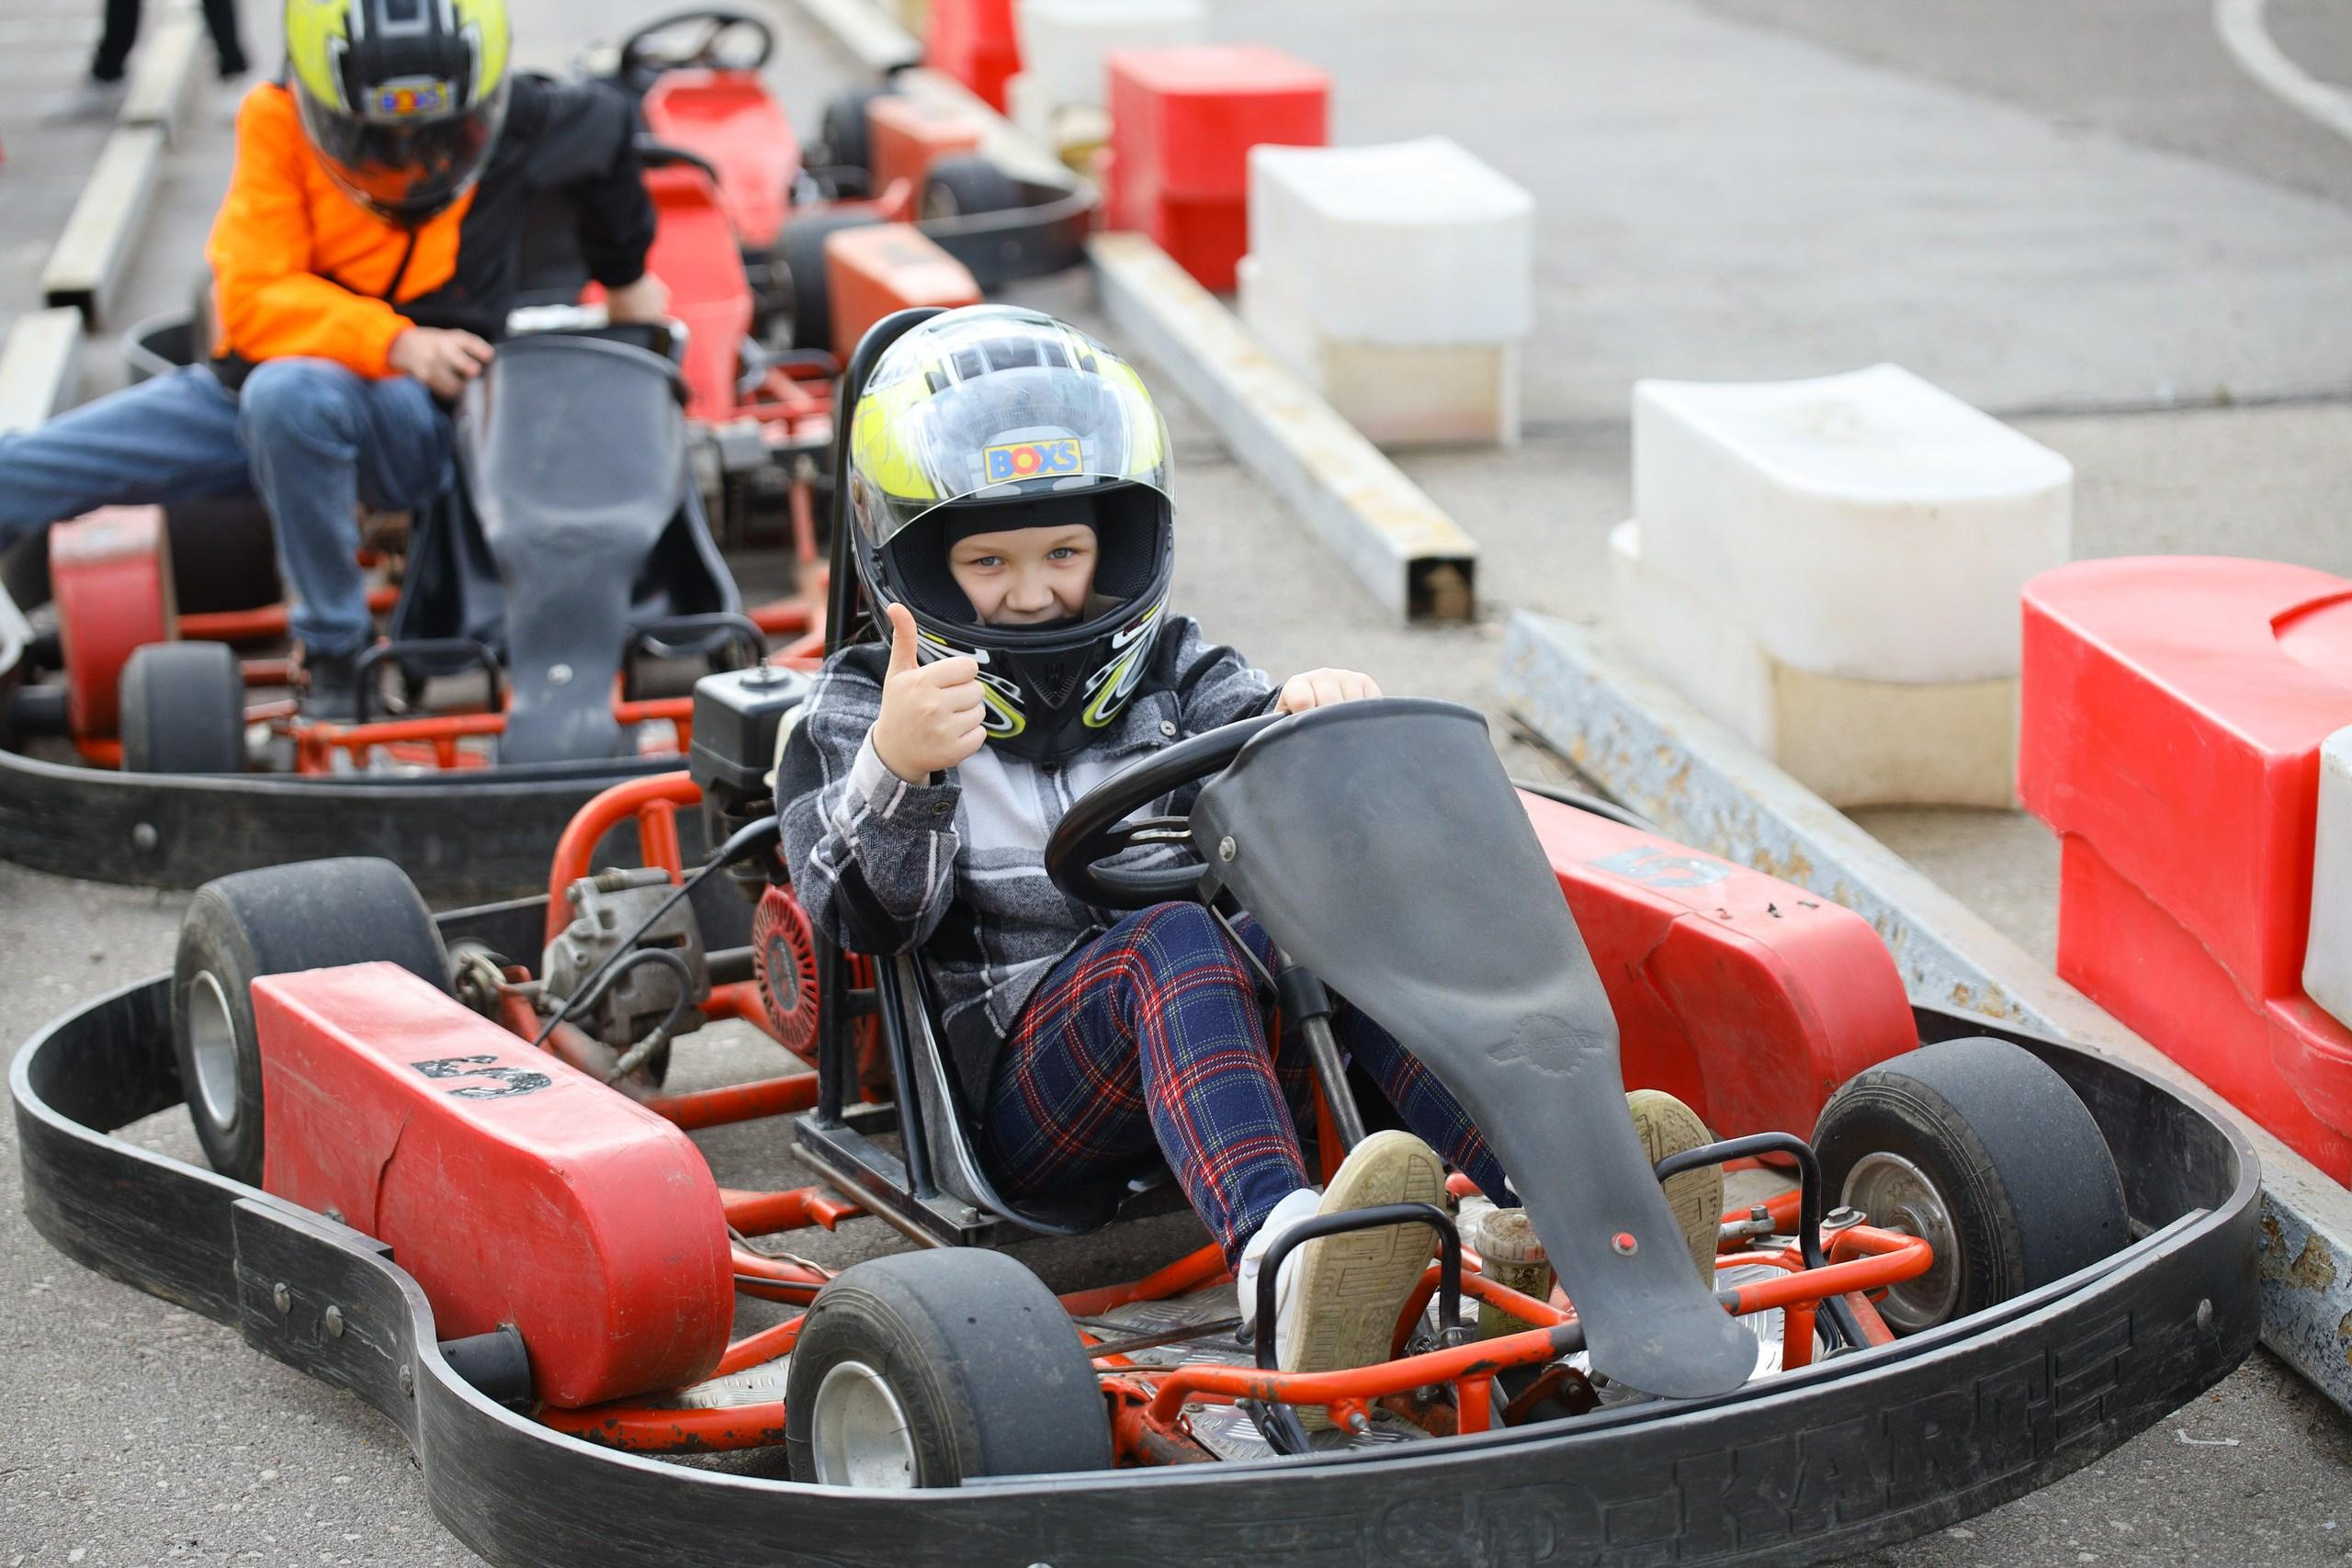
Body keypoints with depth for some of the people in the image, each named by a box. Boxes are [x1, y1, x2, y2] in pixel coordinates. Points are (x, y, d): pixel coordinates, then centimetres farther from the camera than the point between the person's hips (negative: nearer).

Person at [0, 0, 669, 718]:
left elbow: (609, 125, 18)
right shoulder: (277, 120, -7)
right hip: (251, 384, 3)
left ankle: (335, 647, -23)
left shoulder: (519, 126, -6)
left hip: (415, 414, -3)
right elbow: (254, 299, -12)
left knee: (290, 392, -38)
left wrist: (626, 279, 29)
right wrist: (394, 341, -27)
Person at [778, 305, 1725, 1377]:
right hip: (1021, 1102, -3)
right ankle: (1279, 1257, -63)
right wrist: (896, 769, -27)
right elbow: (867, 913, -6)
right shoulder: (853, 712, 11)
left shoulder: (1168, 672, 21)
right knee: (1174, 940, -34)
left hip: (1212, 1053, 4)